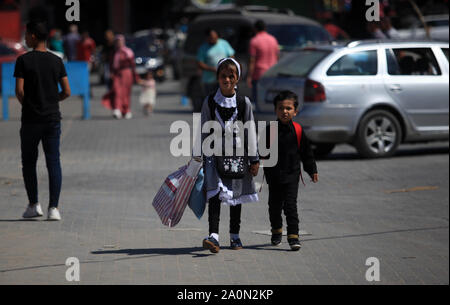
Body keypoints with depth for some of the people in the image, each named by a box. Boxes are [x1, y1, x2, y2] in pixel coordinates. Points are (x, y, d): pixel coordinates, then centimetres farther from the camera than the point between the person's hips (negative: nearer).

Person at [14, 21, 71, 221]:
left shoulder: (24, 60, -7)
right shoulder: (56, 61, 3)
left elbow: (19, 90, -11)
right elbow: (66, 92, 3)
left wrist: (26, 105, 8)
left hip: (31, 120, -2)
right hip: (53, 118, 2)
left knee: (28, 162, 12)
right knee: (53, 163, 1)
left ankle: (34, 205, 12)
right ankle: (53, 208, -5)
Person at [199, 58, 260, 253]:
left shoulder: (244, 103, 1)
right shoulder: (209, 102, 1)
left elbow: (250, 132, 4)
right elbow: (203, 131, 5)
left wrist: (254, 159, 2)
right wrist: (199, 157, 4)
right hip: (215, 153, -1)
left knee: (236, 195, 10)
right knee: (214, 193, -14)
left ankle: (235, 235, 22)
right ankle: (214, 236, -22)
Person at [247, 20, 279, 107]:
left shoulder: (254, 41, -9)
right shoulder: (273, 39, 7)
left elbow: (252, 60, -12)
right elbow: (277, 57, 11)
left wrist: (249, 77, -10)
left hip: (259, 74, -5)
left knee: (257, 99, -1)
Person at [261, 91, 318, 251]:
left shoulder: (297, 131, -1)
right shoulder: (269, 131, -3)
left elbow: (307, 152, 8)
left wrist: (312, 170, 8)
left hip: (291, 175, -1)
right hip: (274, 176, 1)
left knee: (290, 205, -9)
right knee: (274, 205, 13)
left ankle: (293, 236, -6)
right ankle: (276, 230, 36)